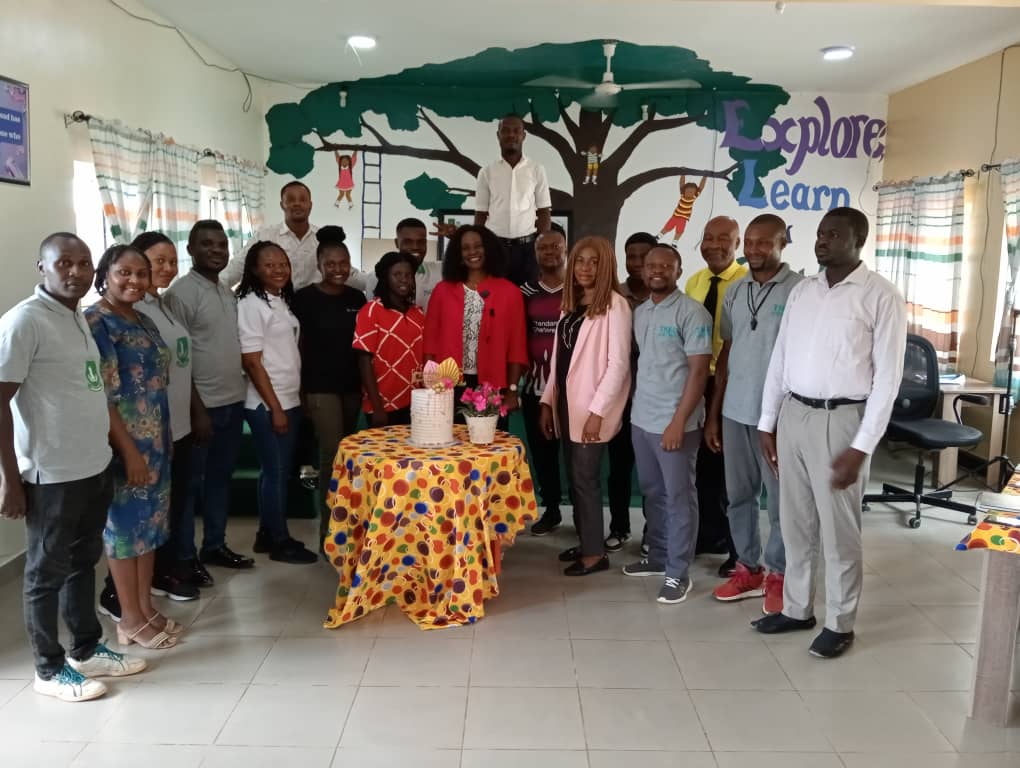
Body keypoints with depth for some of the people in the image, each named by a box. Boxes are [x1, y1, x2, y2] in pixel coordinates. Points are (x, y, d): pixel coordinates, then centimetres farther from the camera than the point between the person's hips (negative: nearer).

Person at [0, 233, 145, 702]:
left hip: (95, 467, 8)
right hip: (51, 475, -8)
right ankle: (49, 669, 23)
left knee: (84, 563, 19)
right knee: (47, 572, 8)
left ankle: (86, 650, 34)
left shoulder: (78, 318, 10)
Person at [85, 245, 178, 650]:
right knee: (125, 525, 3)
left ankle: (146, 607, 27)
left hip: (155, 441, 8)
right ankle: (131, 619, 16)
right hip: (124, 445, -8)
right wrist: (129, 450, -21)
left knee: (150, 523, 14)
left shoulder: (145, 321, 11)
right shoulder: (95, 323, -15)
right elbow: (100, 395, -19)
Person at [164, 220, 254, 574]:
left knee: (221, 477, 16)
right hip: (201, 406, -7)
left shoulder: (228, 293, 12)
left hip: (233, 402, 8)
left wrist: (237, 394, 14)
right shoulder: (180, 293, -12)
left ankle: (215, 546, 29)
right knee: (190, 482, 4)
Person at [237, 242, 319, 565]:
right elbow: (251, 362, -16)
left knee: (281, 471, 14)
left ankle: (267, 534, 26)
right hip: (266, 404, -8)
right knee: (275, 472, 1)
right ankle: (280, 542, 14)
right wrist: (275, 407, -16)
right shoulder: (251, 304, -12)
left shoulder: (283, 301, 11)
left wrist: (293, 401, 10)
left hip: (290, 400, 8)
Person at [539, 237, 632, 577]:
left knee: (585, 477, -3)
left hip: (592, 408, -7)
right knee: (574, 476, 11)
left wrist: (598, 411, -19)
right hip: (567, 404, 7)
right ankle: (585, 541, 24)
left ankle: (595, 552, 9)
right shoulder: (570, 303, 13)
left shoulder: (615, 305, -11)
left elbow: (618, 363, -16)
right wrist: (548, 402, 11)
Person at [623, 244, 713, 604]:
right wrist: (637, 408, 10)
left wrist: (679, 421, -18)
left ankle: (679, 573, 12)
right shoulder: (639, 312, 11)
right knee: (653, 493, 16)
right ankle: (658, 557, 31)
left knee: (679, 497, 3)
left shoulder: (692, 312, -10)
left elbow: (699, 370, -14)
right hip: (641, 418, 7)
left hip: (674, 422, -7)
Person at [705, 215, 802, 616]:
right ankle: (748, 568, 28)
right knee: (739, 495, 13)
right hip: (735, 412, 5)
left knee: (781, 499, 7)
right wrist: (713, 413, 11)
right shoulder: (735, 292, 9)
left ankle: (778, 575, 23)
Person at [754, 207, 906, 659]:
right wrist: (767, 423, 8)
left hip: (840, 419, -5)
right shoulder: (801, 291, 9)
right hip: (793, 414, 5)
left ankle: (840, 623, 22)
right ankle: (796, 609, 29)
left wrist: (861, 447, -14)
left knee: (838, 529, 5)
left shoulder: (881, 297, -7)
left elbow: (887, 378, -10)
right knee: (795, 523, 14)